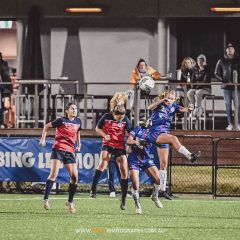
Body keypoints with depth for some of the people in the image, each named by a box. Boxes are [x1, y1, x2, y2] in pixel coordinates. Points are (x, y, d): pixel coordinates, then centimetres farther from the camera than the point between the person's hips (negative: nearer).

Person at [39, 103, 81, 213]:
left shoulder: (78, 121, 9)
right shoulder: (62, 121, -6)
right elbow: (47, 126, 4)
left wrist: (79, 144, 21)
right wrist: (43, 138, -3)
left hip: (70, 151, 5)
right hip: (58, 149, -5)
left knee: (74, 177, 1)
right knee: (54, 174, -18)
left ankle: (70, 203, 16)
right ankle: (45, 200, -19)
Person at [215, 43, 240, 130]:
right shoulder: (222, 61, 7)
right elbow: (217, 73, 9)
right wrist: (224, 81, -5)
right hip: (226, 87, 1)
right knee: (228, 106, 2)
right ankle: (230, 124, 5)